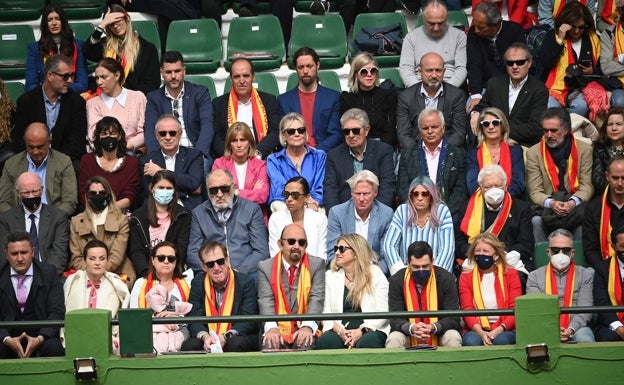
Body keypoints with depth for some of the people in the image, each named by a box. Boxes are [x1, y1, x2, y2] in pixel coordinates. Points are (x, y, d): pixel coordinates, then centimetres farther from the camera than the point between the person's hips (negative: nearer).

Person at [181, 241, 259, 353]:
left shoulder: (246, 282, -4)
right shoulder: (198, 283, 5)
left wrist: (225, 337, -27)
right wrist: (205, 337, -23)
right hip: (208, 340, 3)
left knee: (236, 344, -37)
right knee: (188, 346, -27)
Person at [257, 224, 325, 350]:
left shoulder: (317, 265, 9)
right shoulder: (265, 267, 9)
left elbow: (316, 298, -3)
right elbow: (265, 301, -4)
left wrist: (307, 327, -22)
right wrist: (271, 328, -24)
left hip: (303, 331, 0)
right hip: (277, 330, 0)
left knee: (306, 344, -31)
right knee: (269, 344, -30)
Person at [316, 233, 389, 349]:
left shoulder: (375, 274, 7)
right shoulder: (330, 276, 15)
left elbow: (382, 312, -1)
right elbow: (326, 312, 6)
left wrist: (361, 331, -15)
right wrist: (340, 331, -13)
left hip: (370, 330, -1)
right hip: (339, 329, 1)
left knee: (366, 342, -36)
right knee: (325, 341, -32)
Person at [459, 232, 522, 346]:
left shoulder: (511, 274, 11)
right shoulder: (466, 277, 13)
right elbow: (467, 309, 1)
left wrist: (499, 330, -16)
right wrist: (480, 332, -19)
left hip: (503, 331, 0)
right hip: (476, 330, 0)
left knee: (500, 340, -34)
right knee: (471, 341, -34)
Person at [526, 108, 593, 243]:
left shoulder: (585, 150, 4)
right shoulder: (534, 153, 4)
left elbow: (587, 186, 0)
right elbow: (535, 191, -1)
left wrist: (573, 202, -21)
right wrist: (551, 203, -22)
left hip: (575, 207, 0)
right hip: (547, 208, 0)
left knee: (583, 222, -31)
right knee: (536, 221, -31)